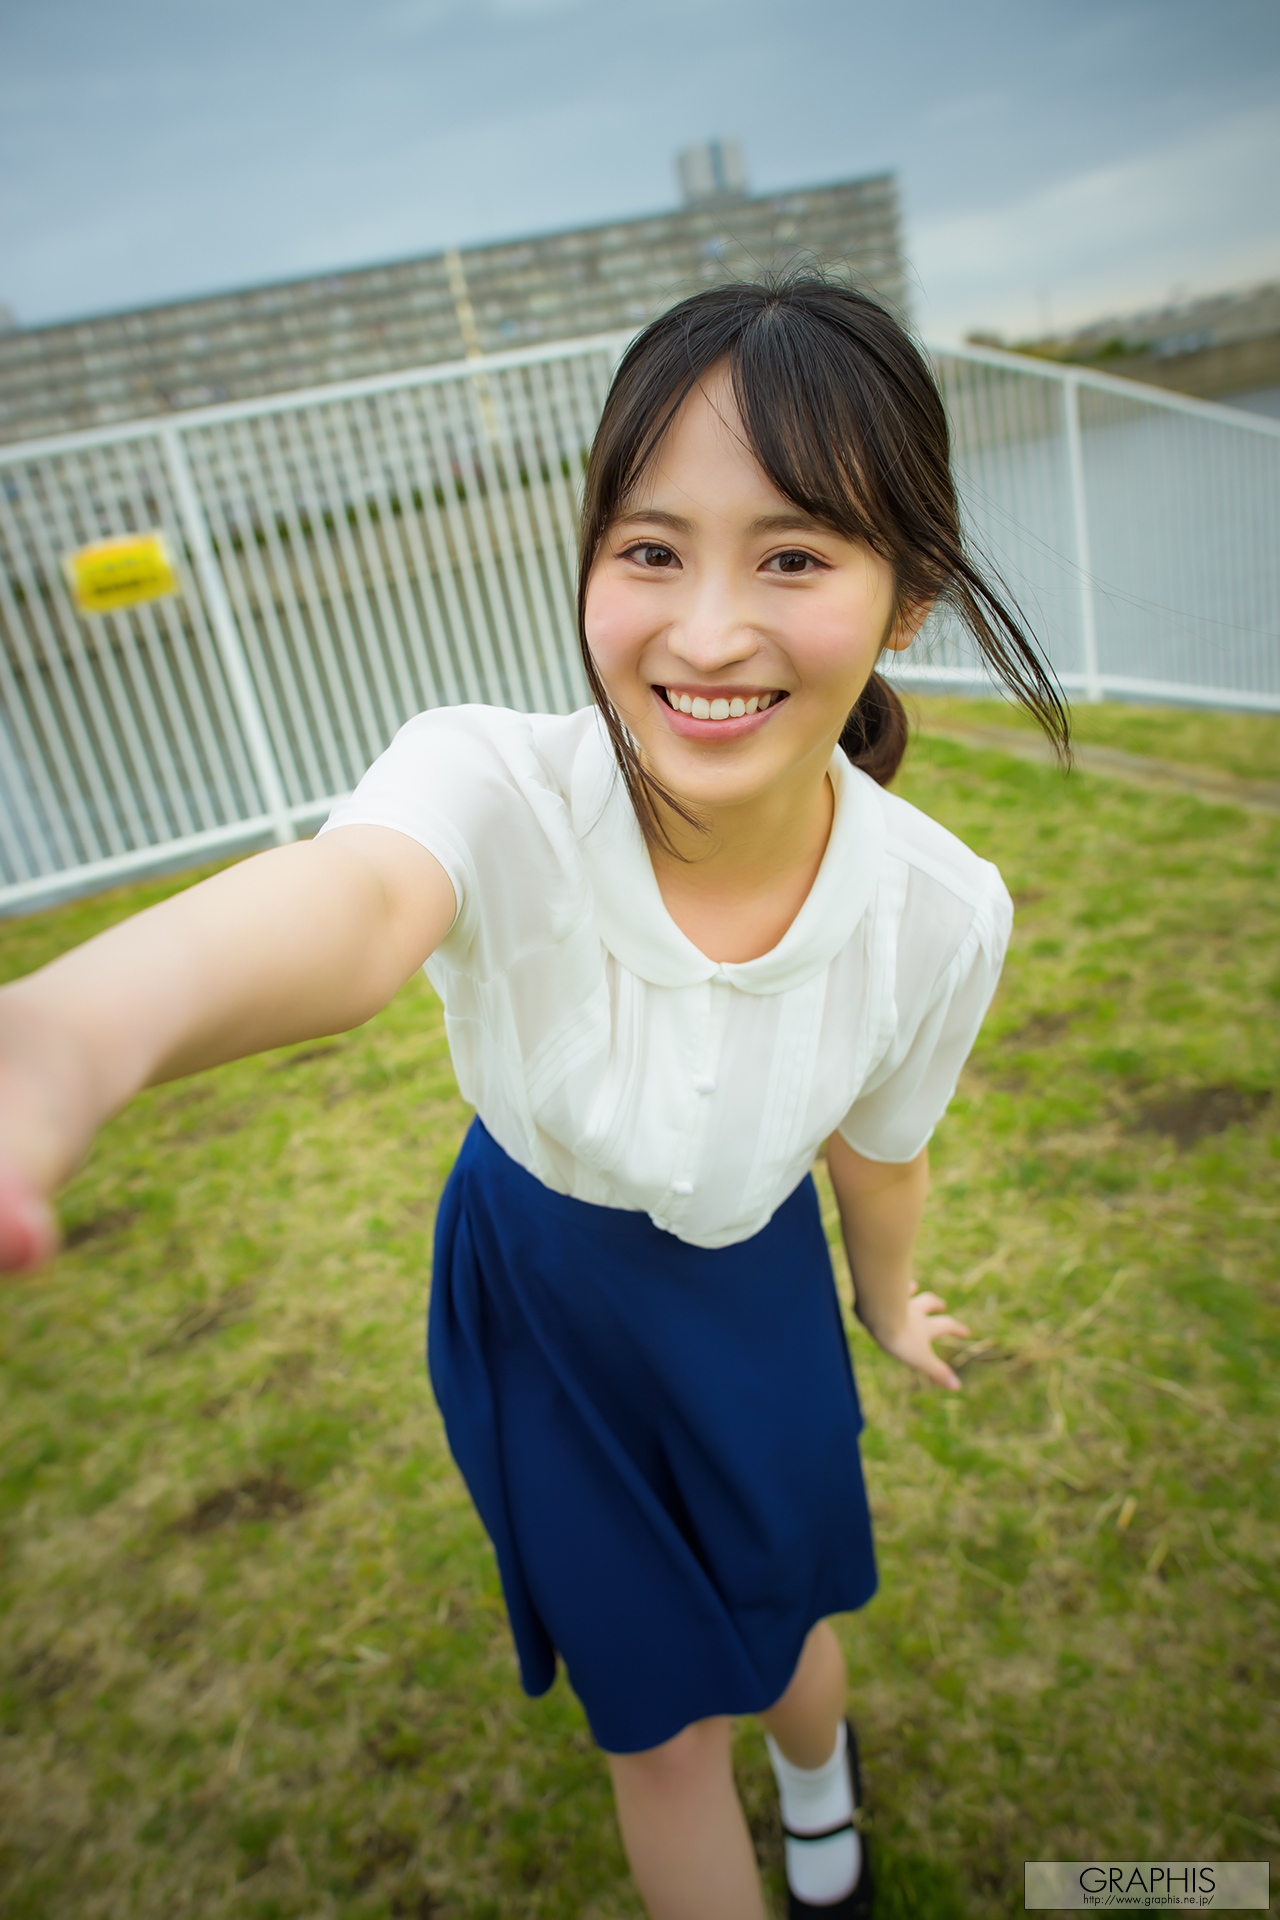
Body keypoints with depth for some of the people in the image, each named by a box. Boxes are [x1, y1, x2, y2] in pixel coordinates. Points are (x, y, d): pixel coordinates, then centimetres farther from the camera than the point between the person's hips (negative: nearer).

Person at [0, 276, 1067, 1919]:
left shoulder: (939, 913, -25)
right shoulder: (498, 787, -33)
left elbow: (877, 1150, -5)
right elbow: (356, 901, -58)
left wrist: (891, 1305, 15)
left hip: (752, 1290, 3)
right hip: (535, 1288, -2)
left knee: (787, 1615, 29)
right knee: (660, 1719, 15)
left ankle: (821, 1788, 69)